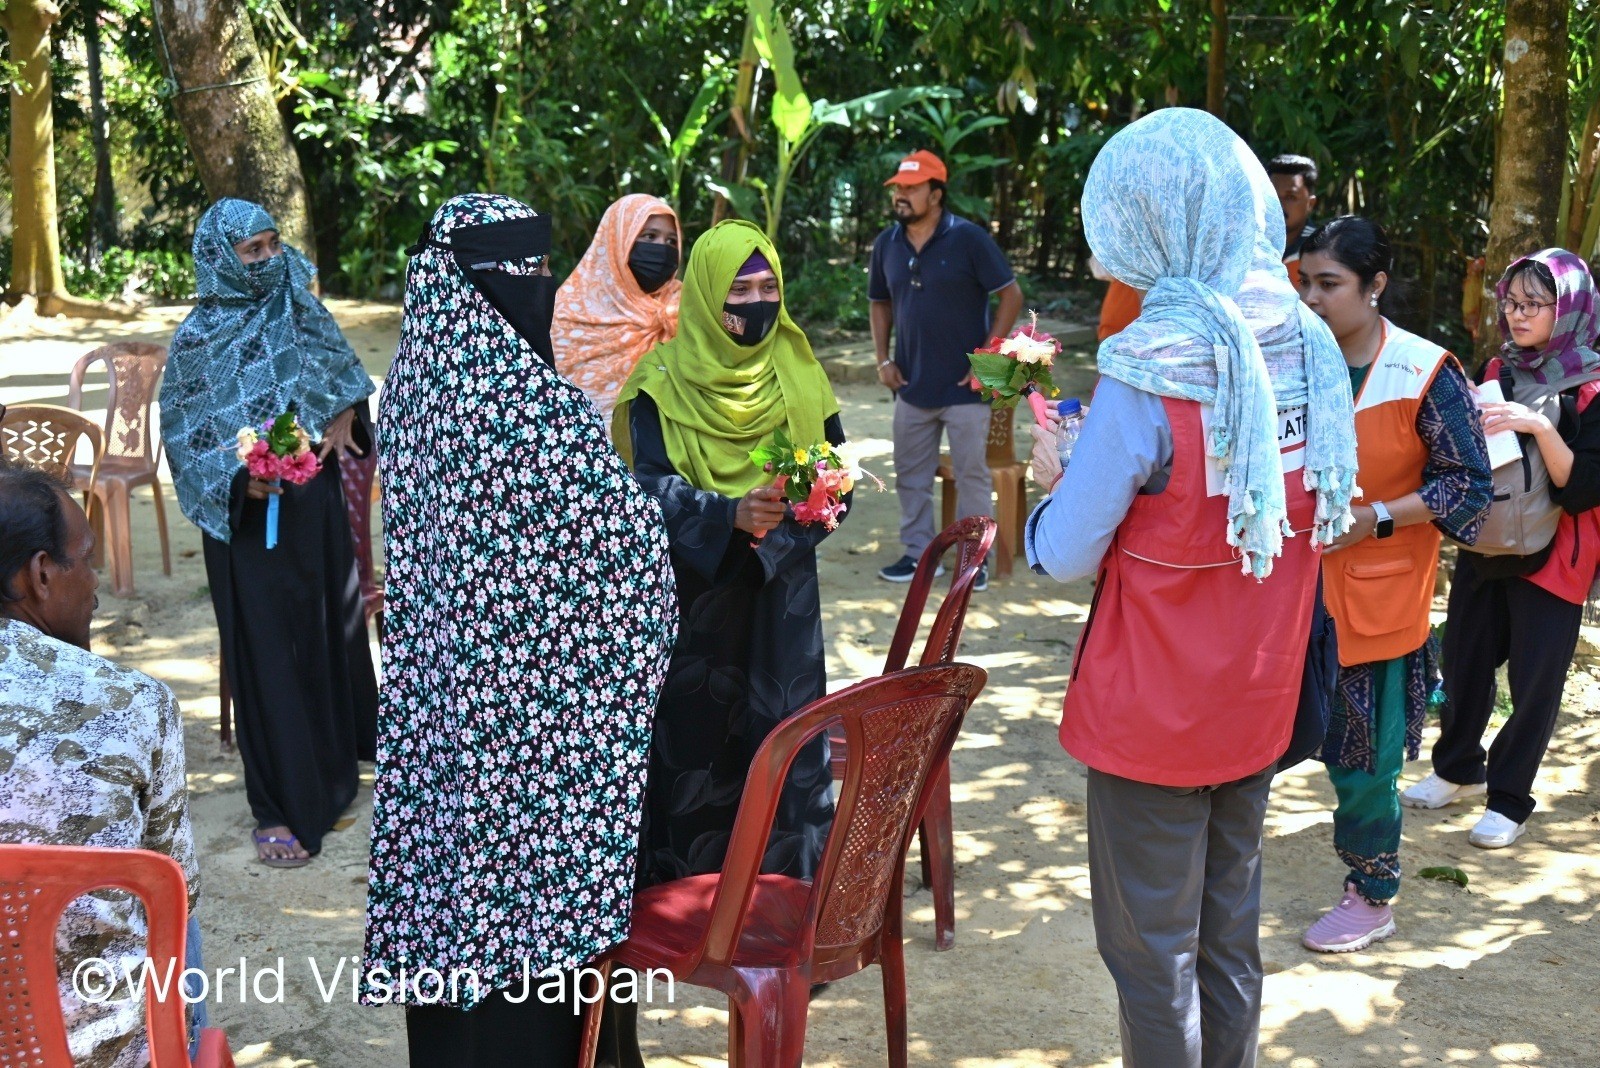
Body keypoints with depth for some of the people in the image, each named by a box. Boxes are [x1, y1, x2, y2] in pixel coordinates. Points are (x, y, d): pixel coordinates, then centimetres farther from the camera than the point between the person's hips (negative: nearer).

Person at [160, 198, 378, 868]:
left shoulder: (296, 309, 4)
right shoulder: (199, 339, -8)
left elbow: (340, 374, 14)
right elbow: (186, 440, -7)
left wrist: (342, 414, -7)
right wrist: (238, 479, -23)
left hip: (317, 503, 5)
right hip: (251, 516, -5)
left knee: (333, 632, 15)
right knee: (267, 650, -1)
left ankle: (334, 769, 37)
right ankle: (279, 808, 9)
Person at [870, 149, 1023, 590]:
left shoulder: (969, 238, -11)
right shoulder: (886, 244, 3)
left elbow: (1011, 295, -8)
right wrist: (883, 360, 4)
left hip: (964, 385, -4)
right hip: (911, 385, 5)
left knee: (972, 475, 4)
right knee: (911, 475, 11)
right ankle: (918, 553, 24)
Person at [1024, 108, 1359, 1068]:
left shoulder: (1151, 372, -23)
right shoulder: (1309, 347, -3)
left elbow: (1065, 556, -18)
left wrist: (1055, 475, 3)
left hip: (1154, 716, -6)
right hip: (1260, 701, 6)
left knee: (1152, 951, 9)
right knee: (1231, 929, 21)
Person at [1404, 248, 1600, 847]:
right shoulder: (1500, 372, 5)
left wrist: (1539, 427, -29)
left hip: (1551, 560, -5)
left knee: (1534, 681, 2)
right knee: (1464, 662, 12)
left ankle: (1510, 799, 16)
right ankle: (1459, 770, 32)